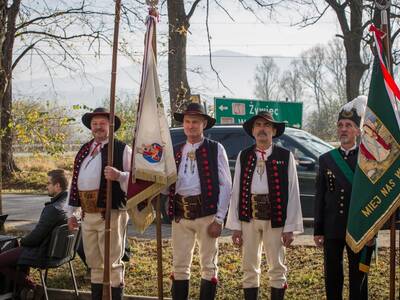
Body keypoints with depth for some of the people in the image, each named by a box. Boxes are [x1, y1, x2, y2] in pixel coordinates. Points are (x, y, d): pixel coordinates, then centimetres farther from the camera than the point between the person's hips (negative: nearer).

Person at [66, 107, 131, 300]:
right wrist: (72, 212, 16)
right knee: (94, 262, 15)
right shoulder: (84, 151, 17)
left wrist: (119, 175, -25)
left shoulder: (122, 149, -2)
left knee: (112, 262, -3)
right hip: (87, 215, 6)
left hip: (112, 213, -6)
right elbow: (75, 181, 19)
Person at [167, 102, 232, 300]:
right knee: (180, 266, 9)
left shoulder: (215, 149, 1)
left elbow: (225, 185, -3)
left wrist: (219, 219, -8)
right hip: (180, 215, 4)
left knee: (208, 266, 6)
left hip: (206, 214, -4)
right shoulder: (176, 151, 13)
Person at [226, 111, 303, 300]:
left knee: (277, 269, 7)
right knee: (249, 269, 10)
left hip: (276, 218, -2)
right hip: (249, 217, 2)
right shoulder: (243, 156, 6)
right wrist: (235, 226, 0)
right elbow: (236, 191, 4)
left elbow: (293, 193, -2)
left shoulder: (285, 156, -1)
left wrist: (290, 227, -6)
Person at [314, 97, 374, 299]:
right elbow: (319, 197, 7)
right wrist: (318, 231, 4)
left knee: (358, 277, 5)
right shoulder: (326, 159, 7)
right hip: (332, 229, 2)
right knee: (332, 276, 9)